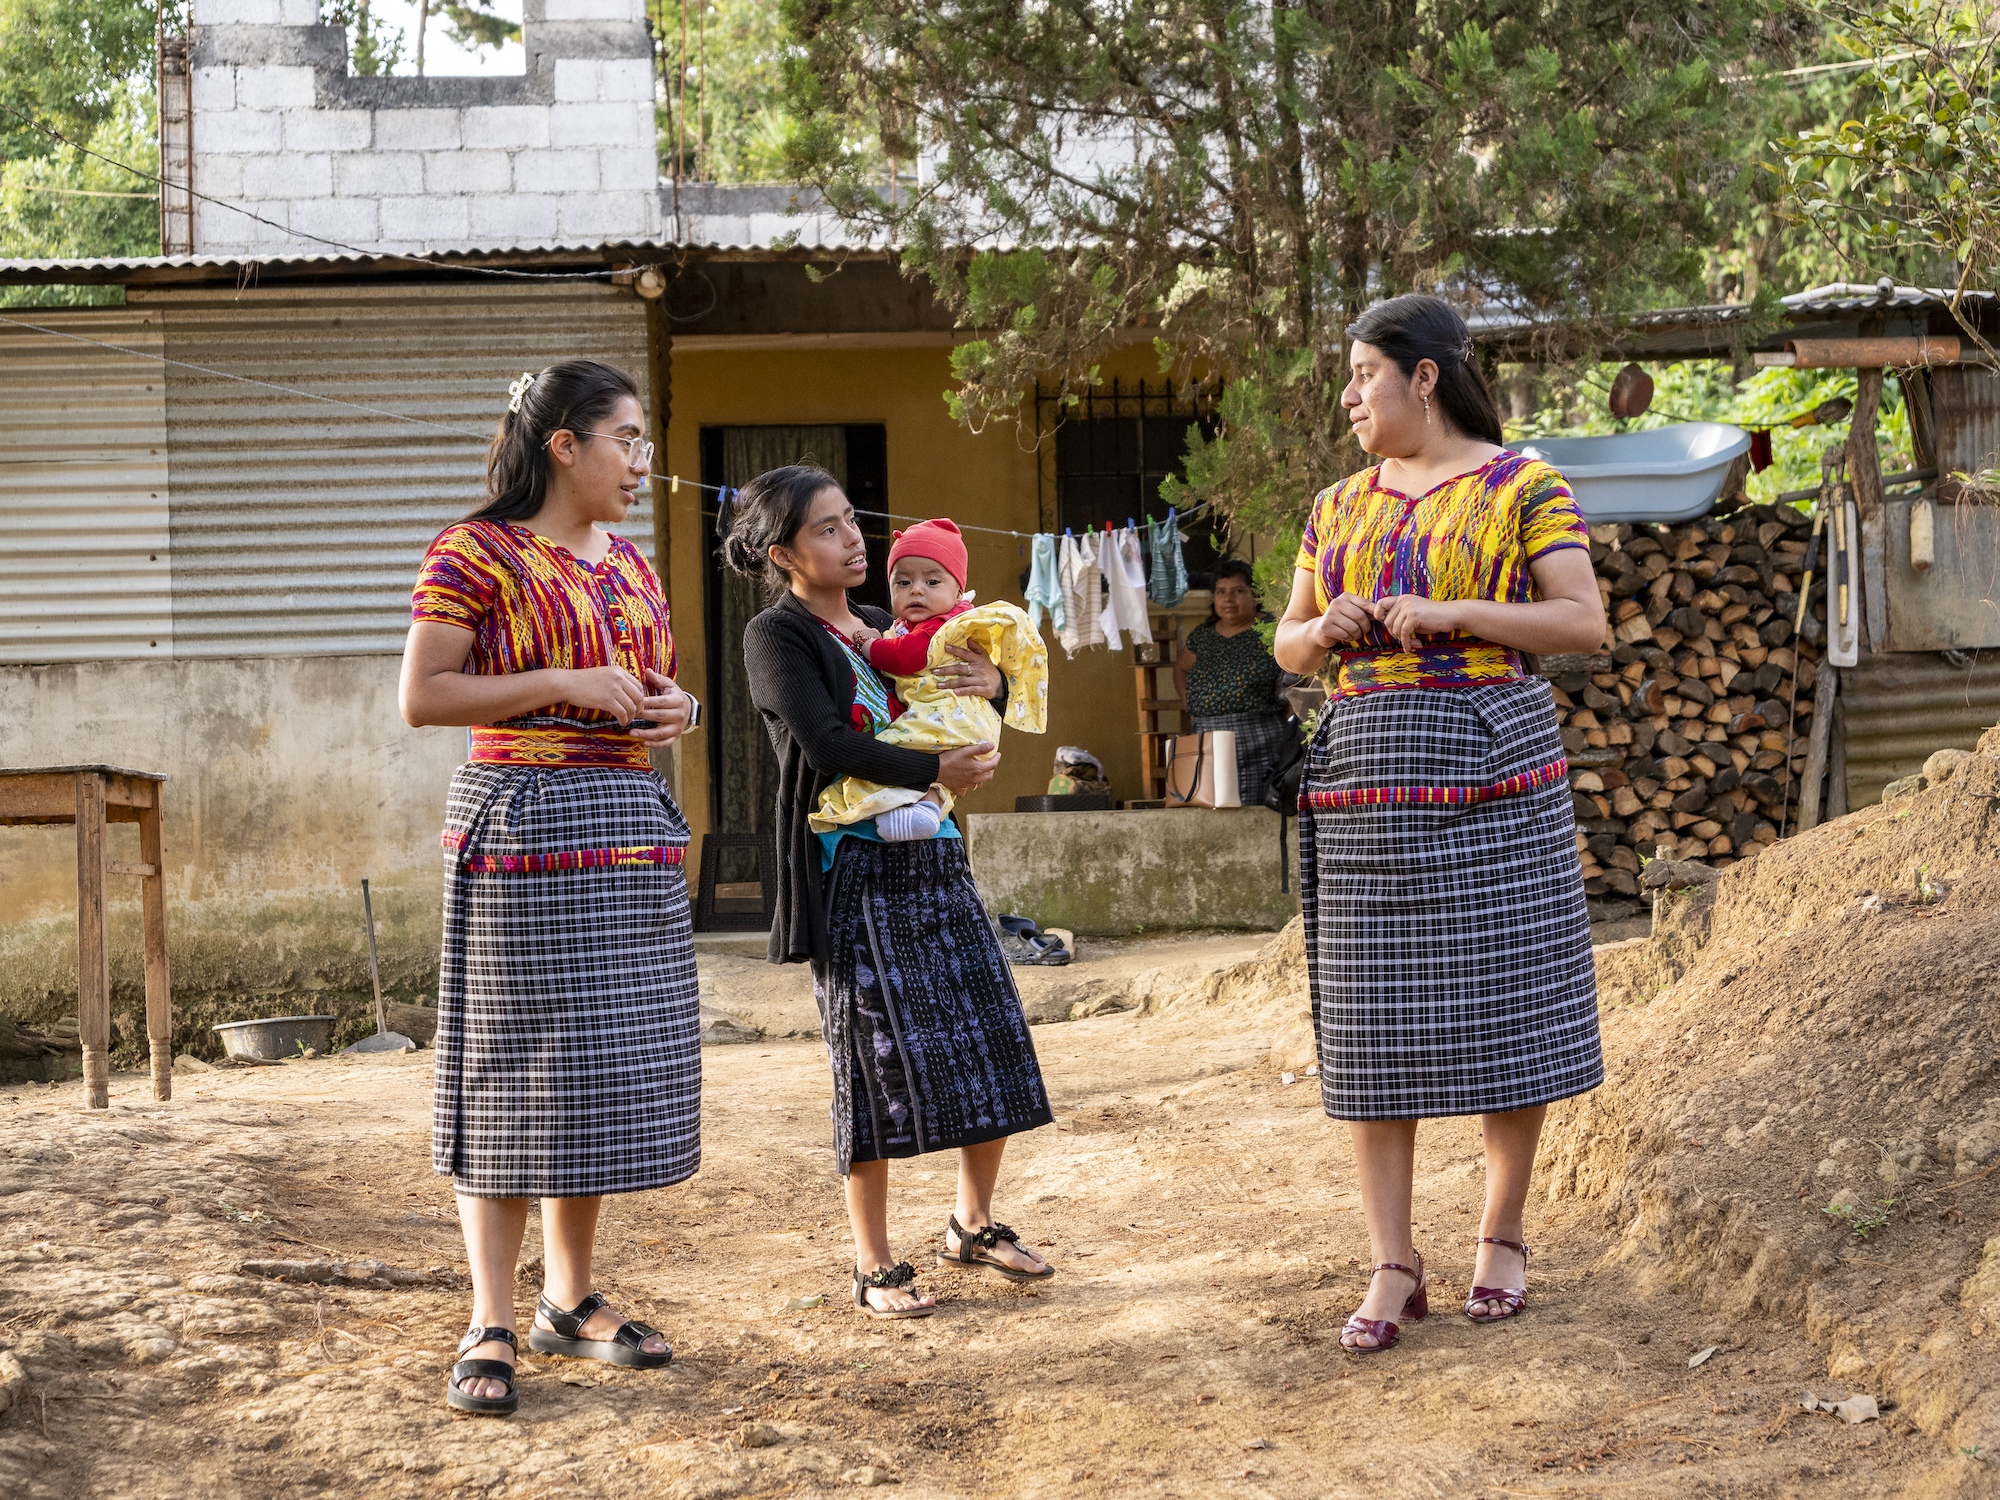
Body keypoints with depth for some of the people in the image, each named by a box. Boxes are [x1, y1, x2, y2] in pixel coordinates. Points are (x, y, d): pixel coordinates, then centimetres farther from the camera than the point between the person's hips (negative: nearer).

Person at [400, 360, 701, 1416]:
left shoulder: (631, 566, 17)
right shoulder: (476, 553, -5)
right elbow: (421, 697, -11)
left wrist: (671, 711, 5)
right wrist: (568, 686, -16)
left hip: (631, 823, 7)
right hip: (522, 821, -7)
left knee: (610, 1066, 8)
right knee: (515, 1064, -6)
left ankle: (570, 1299, 18)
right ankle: (489, 1326, -2)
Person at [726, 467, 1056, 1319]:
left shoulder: (886, 629, 16)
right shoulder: (776, 636, -3)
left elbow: (965, 729, 23)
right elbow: (827, 745, -16)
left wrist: (990, 685, 1)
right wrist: (933, 770, -16)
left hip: (933, 861, 7)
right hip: (853, 868, -6)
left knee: (990, 1041, 6)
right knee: (879, 1058, -5)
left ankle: (974, 1225, 24)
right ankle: (874, 1266, 5)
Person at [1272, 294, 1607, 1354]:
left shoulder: (1522, 487, 0)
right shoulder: (1339, 508, 16)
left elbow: (1586, 622, -6)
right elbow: (1287, 647, 21)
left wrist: (1452, 614, -15)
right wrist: (1325, 628, -3)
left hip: (1488, 767, -4)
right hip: (1368, 774, 4)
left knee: (1504, 1002, 0)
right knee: (1374, 1020, 0)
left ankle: (1502, 1237, 16)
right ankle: (1393, 1268, 4)